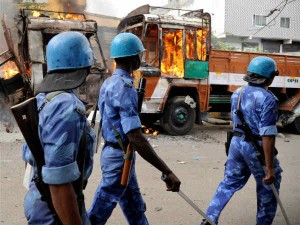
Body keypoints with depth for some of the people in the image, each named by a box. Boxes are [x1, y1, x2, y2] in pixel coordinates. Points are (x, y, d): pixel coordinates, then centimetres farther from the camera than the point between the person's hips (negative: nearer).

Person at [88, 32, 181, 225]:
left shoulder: (109, 83, 8)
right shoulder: (125, 87, -23)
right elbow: (135, 138, -30)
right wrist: (167, 172, -30)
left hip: (115, 153, 10)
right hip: (120, 157, -10)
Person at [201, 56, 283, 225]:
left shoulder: (237, 94, 5)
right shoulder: (268, 99, -19)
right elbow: (268, 136, -24)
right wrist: (270, 168, -22)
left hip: (237, 143, 7)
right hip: (257, 147, -7)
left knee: (230, 182, 18)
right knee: (268, 188, 14)